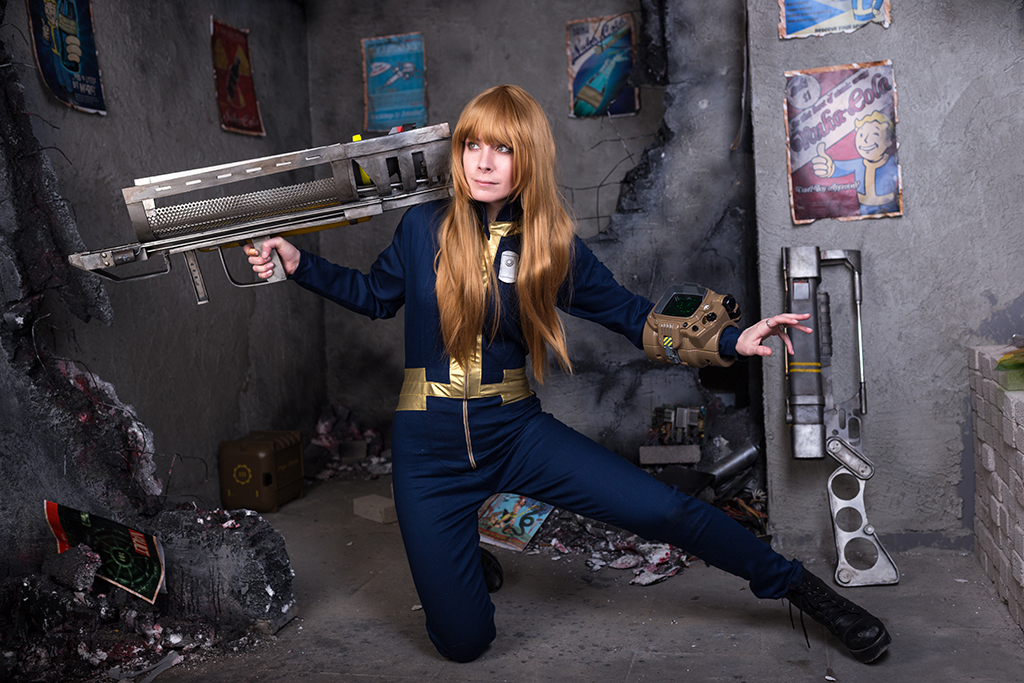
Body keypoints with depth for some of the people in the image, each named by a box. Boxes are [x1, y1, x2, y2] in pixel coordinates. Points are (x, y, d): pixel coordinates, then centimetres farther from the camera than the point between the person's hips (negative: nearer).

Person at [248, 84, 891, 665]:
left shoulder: (554, 245, -4)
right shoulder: (424, 227, -6)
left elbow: (631, 313, 4)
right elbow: (377, 295, 11)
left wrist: (731, 340, -6)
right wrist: (299, 263, 0)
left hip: (516, 431, 1)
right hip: (429, 448, 0)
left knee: (663, 509, -15)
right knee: (463, 641, 0)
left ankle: (800, 587, 10)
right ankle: (464, 550, 35)